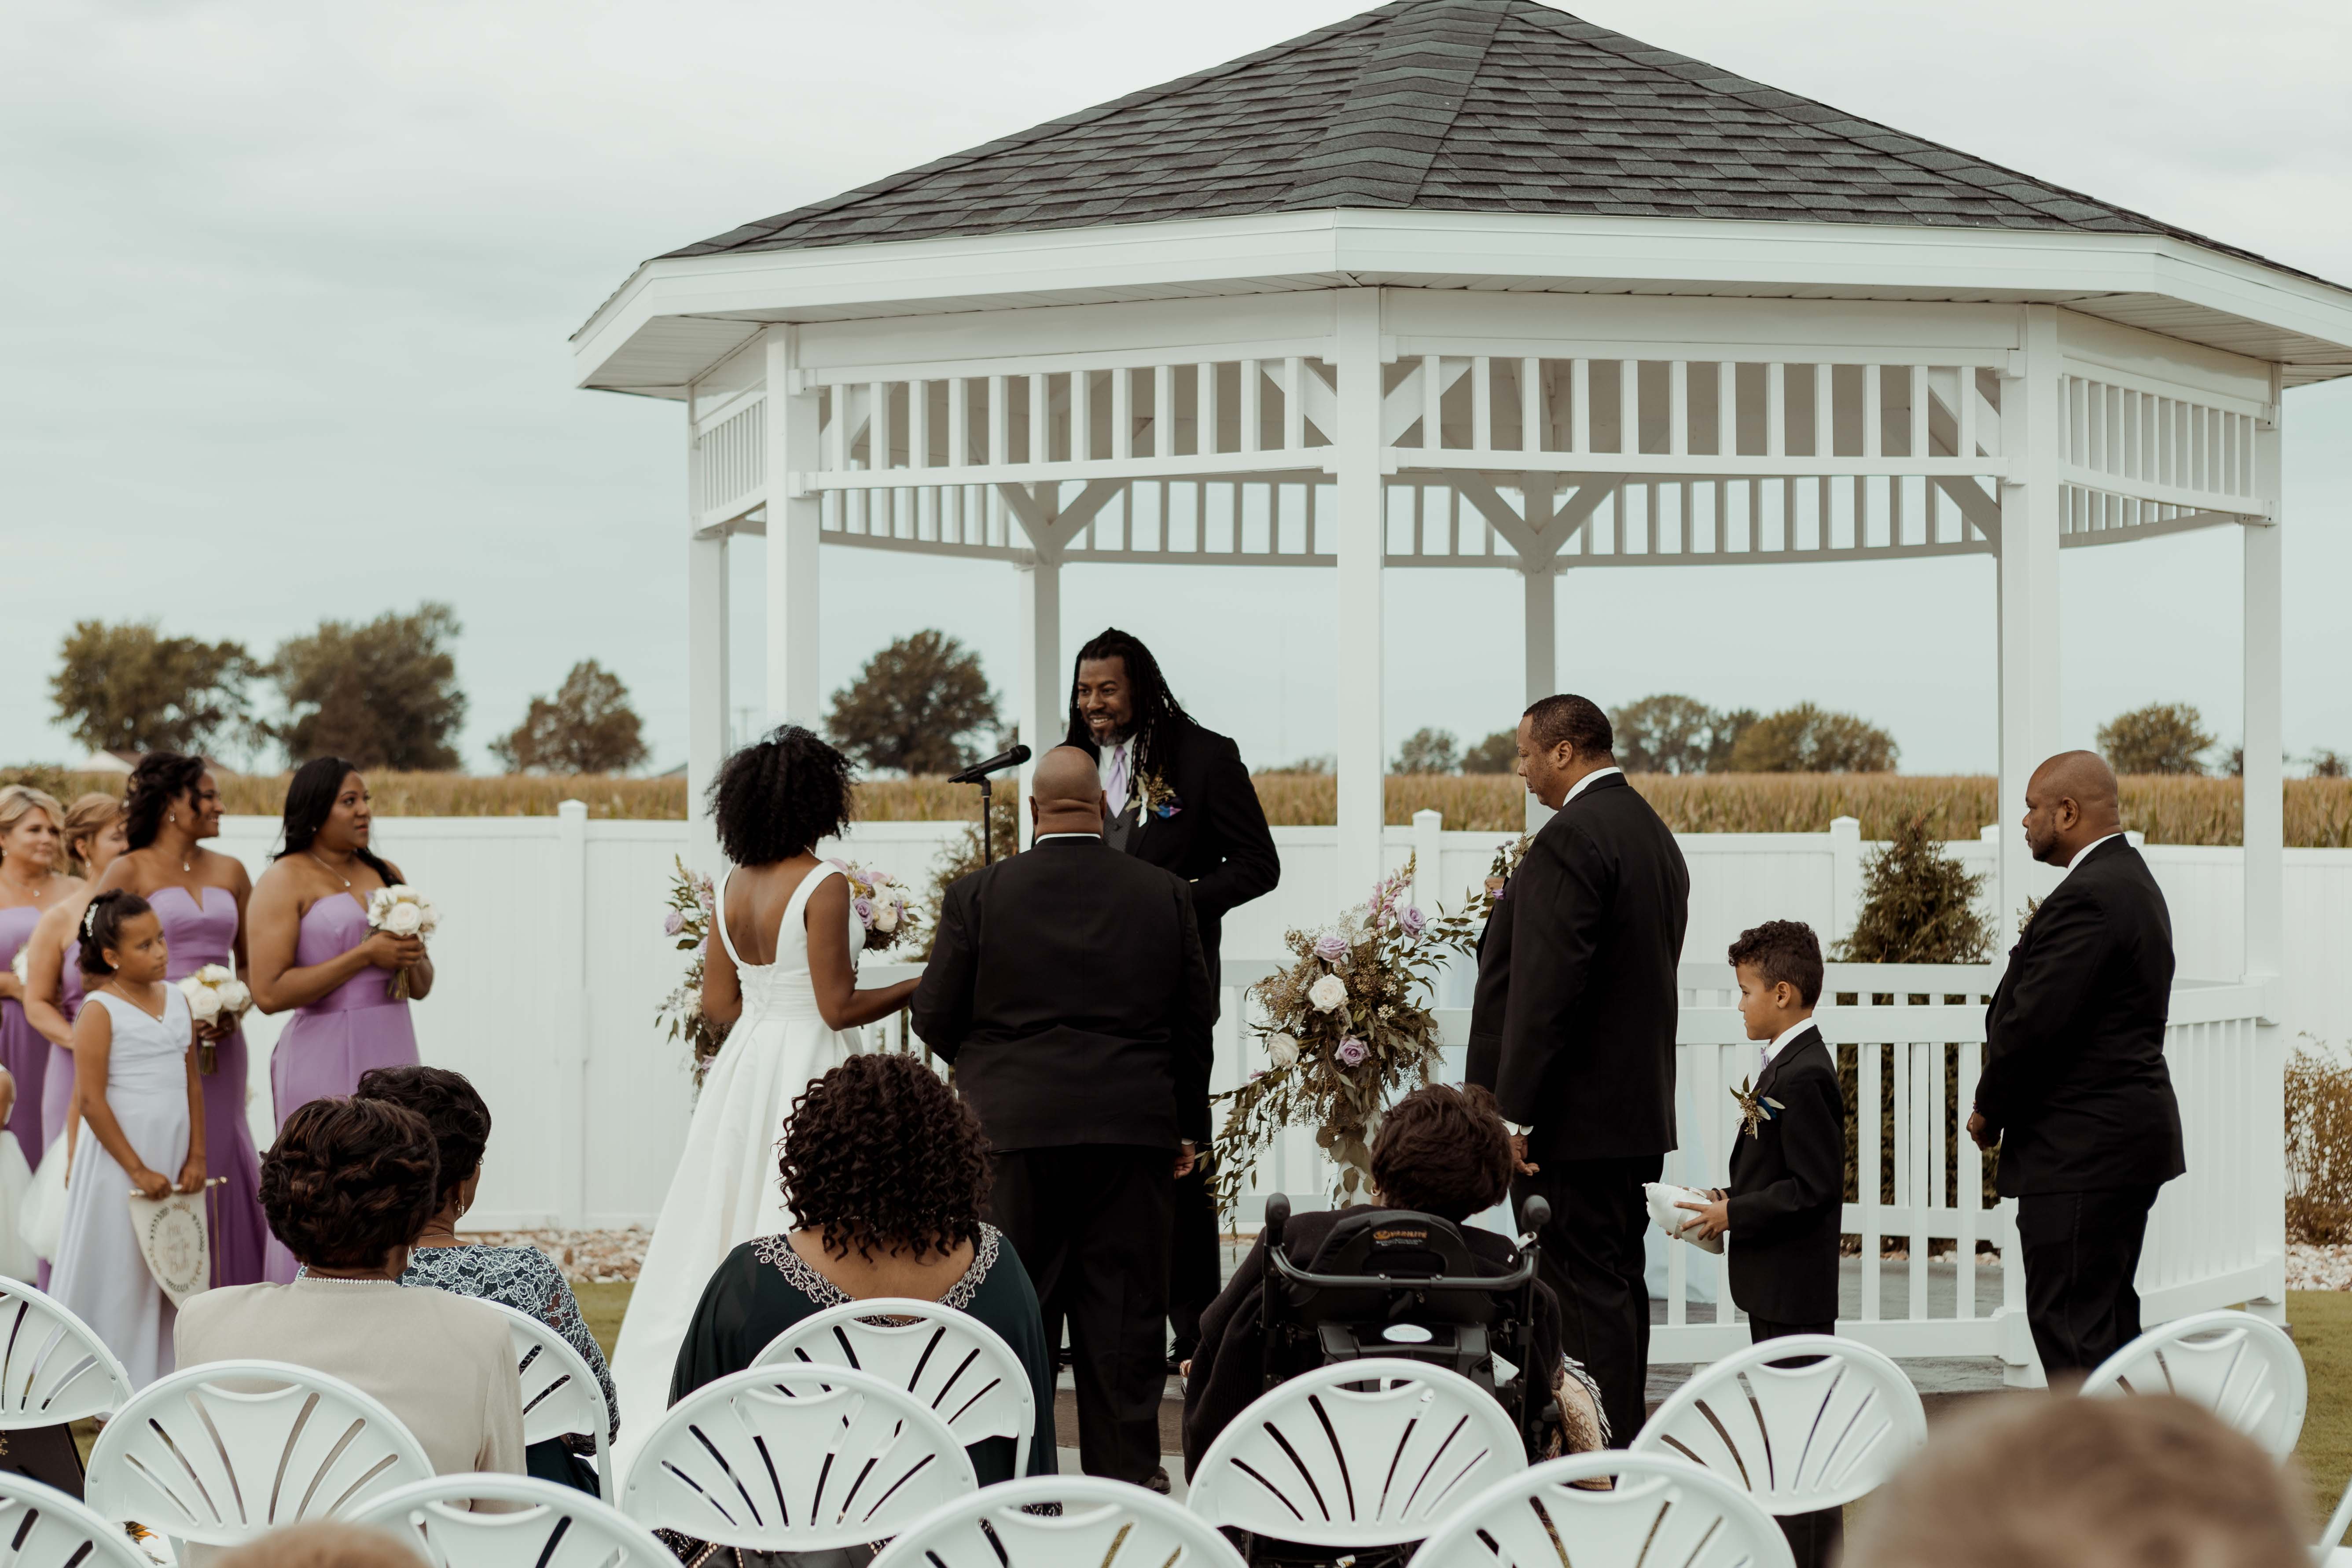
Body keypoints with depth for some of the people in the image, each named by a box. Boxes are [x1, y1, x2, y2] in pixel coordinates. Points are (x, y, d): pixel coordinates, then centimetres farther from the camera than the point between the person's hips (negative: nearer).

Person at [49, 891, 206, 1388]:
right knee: (119, 1274, -1)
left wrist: (196, 1157, 3)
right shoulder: (101, 1012, -10)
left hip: (173, 1157, 6)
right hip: (120, 1156, -6)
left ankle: (163, 1379, 15)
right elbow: (91, 1101, -13)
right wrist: (139, 1170, -14)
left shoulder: (176, 1000, 9)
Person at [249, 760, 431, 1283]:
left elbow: (422, 986, 21)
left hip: (391, 1053, 6)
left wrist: (412, 960, -3)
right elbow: (269, 992, -13)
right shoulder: (286, 880, -2)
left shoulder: (386, 875, 16)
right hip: (325, 1060, -6)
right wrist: (366, 955, -13)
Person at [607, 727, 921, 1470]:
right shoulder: (823, 887, -15)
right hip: (810, 1073, -7)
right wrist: (923, 985, -4)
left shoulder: (733, 886, 5)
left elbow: (719, 1001, 9)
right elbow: (838, 1006, -15)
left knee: (725, 1229, 12)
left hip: (745, 1068, 7)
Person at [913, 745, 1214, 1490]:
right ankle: (1128, 1468, 9)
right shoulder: (1165, 894, 2)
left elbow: (934, 1018, 0)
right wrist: (1187, 1126, 17)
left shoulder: (977, 895, -4)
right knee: (1124, 1307, 6)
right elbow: (1197, 1018, 7)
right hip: (1133, 1130, 1)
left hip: (1013, 1127, -1)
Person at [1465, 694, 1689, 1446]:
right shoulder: (1654, 834, 15)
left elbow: (1548, 987, -21)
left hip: (1576, 1114, -10)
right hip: (1640, 1104, 10)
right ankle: (1625, 1449, 20)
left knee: (1586, 1287, -8)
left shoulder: (1571, 839, -16)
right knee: (1618, 1283, 14)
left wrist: (1515, 1114, -20)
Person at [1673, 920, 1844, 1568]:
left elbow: (1812, 1189, -23)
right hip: (1776, 1284, 11)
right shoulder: (1788, 1067, 12)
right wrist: (1734, 1203, 8)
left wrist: (1735, 1215, -17)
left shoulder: (1803, 1078, -20)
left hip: (1794, 1288, -11)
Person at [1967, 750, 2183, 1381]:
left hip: (2079, 1153, -11)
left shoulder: (2088, 898, -19)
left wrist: (1989, 1110, -6)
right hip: (2127, 1135, 11)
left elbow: (2035, 1021, -21)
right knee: (2109, 1317, 15)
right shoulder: (2132, 882, 14)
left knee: (2069, 1324, -7)